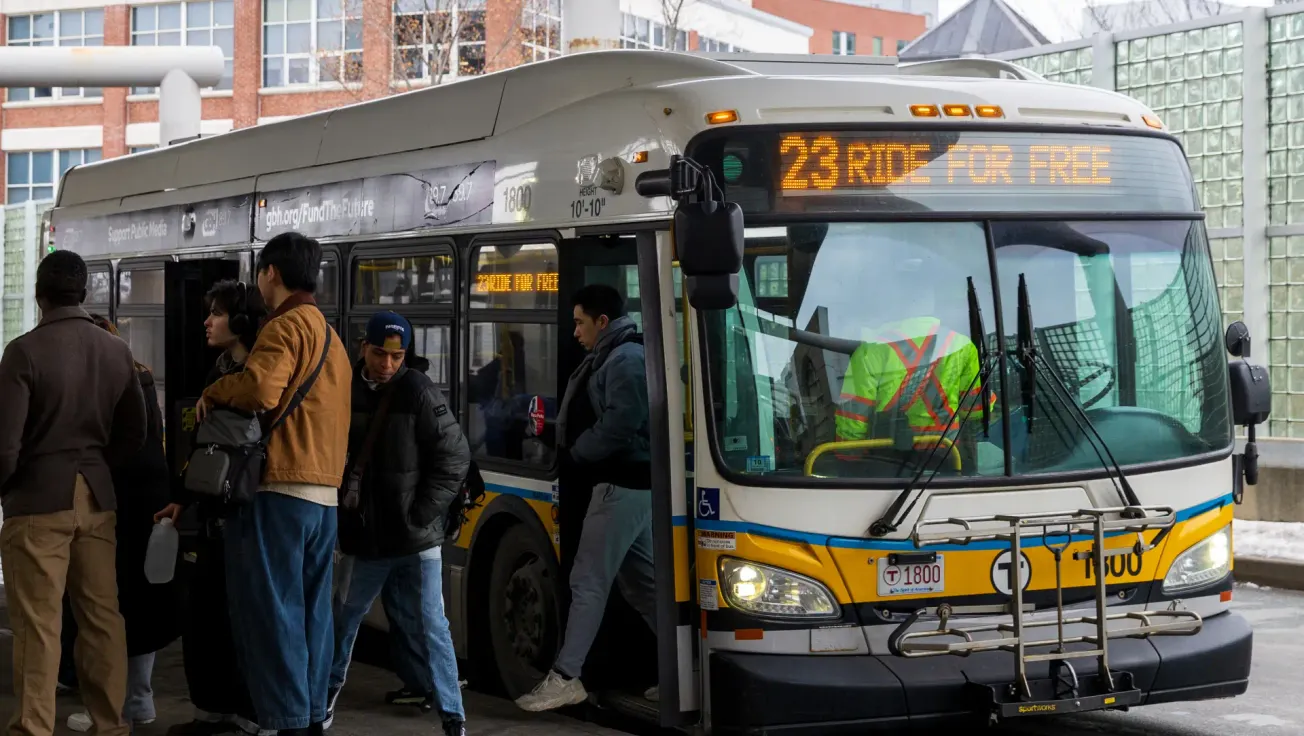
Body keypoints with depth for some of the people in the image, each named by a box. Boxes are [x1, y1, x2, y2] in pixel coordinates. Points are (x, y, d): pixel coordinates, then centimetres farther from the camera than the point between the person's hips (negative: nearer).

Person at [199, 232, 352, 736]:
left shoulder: (287, 326, -8)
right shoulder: (330, 337, 22)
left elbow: (260, 390, -24)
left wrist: (212, 393, -8)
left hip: (278, 491, -9)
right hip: (324, 494, 9)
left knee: (270, 613, -7)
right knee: (311, 613, 11)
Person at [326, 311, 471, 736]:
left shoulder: (420, 393, -9)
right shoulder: (348, 391, 2)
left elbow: (454, 459, -9)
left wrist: (421, 515, -12)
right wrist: (342, 504, 0)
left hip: (415, 539, -3)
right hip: (364, 537, 4)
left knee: (428, 627, -2)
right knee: (345, 616, 15)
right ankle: (329, 689, 35)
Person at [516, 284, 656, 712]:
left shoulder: (626, 360, -15)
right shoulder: (612, 359, 17)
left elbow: (620, 426, -23)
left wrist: (575, 453, -11)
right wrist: (565, 439, 4)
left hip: (622, 486, -11)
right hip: (630, 484, 11)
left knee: (588, 582, -9)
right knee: (641, 580, 13)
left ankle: (565, 678, -8)